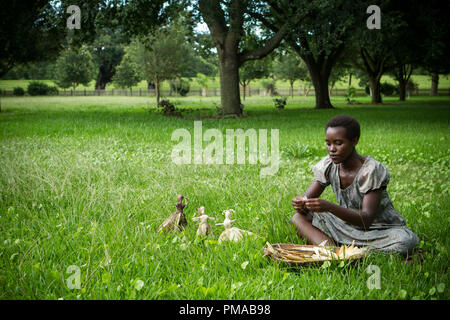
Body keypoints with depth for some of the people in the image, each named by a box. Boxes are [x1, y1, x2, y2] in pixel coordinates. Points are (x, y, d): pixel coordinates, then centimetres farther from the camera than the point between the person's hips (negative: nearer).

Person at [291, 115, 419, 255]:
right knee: (299, 218, -13)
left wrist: (329, 207, -43)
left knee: (406, 241, -37)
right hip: (347, 227, 5)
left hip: (381, 230, -5)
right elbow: (308, 198, -2)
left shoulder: (372, 170, -21)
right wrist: (301, 204, -28)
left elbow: (366, 219, -29)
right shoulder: (328, 166, -4)